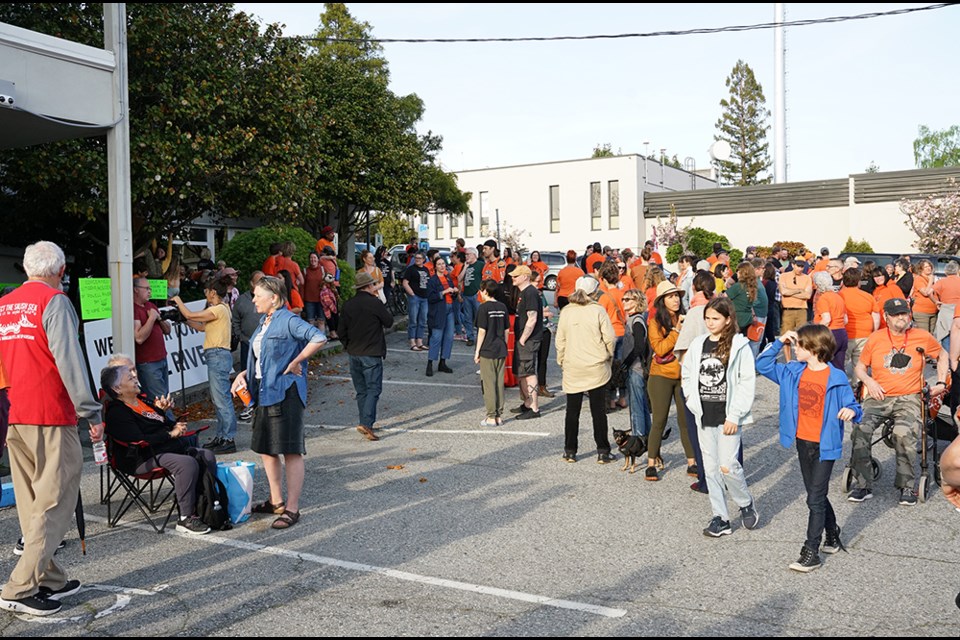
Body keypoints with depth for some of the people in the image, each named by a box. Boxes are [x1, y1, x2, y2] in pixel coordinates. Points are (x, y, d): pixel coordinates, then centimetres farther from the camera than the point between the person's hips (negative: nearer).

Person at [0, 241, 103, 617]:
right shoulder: (54, 301, -9)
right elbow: (69, 360, -16)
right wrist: (92, 413, -14)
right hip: (50, 417, -7)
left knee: (33, 503, 14)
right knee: (55, 504, -2)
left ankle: (49, 580, 22)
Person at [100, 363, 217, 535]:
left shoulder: (141, 400, 18)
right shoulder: (116, 413, -12)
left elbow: (164, 421, 28)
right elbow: (139, 441, -21)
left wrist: (176, 426, 4)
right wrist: (170, 433, -16)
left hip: (171, 448, 10)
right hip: (144, 459, -10)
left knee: (207, 456, -2)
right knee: (188, 463, -31)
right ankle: (186, 519, -24)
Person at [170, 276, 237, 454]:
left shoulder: (218, 309, -13)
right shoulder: (221, 309, 18)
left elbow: (189, 315, -13)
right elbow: (202, 327, 20)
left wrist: (178, 301, 4)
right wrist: (184, 320, 18)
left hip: (218, 356, -11)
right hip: (217, 357, 11)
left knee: (222, 399, -9)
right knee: (219, 398, 14)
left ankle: (229, 440, -8)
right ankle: (222, 436, 20)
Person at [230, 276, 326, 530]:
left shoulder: (288, 321, -14)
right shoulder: (265, 323, 15)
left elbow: (319, 338, -29)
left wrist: (294, 363, -22)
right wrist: (244, 374, 9)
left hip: (285, 393, -10)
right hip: (265, 393, 10)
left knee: (291, 451, -3)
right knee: (265, 449, 16)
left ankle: (292, 509, 2)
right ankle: (276, 501, 30)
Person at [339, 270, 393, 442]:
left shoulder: (348, 305, 3)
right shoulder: (375, 303, -12)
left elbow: (341, 330, 6)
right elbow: (389, 322, 0)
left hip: (353, 355, 5)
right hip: (372, 354, -5)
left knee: (361, 390, 14)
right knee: (373, 389, -3)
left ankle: (366, 424, 19)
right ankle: (366, 423, -17)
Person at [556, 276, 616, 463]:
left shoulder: (566, 311, -1)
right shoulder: (598, 310, -9)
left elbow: (560, 341, 3)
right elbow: (609, 338, -8)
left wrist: (561, 361, 15)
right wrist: (608, 356, 10)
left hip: (572, 369, 2)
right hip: (596, 368, -2)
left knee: (572, 411, 9)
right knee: (598, 411, 5)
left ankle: (570, 451, 13)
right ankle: (603, 452, 9)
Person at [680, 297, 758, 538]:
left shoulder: (739, 346, -8)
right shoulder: (698, 344, 6)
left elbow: (747, 383, -10)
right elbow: (686, 375, 17)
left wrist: (734, 416, -13)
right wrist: (693, 400, 4)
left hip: (728, 416, -5)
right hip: (705, 417, 5)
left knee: (728, 466, -8)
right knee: (711, 467, 8)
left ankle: (746, 504, 20)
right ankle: (720, 517, 18)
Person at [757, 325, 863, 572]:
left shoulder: (836, 378, -13)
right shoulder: (793, 373, 3)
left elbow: (852, 406, -8)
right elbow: (762, 365, 9)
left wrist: (852, 411, -31)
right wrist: (779, 342, 0)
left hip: (825, 445, -6)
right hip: (802, 442, 6)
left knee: (815, 499, -4)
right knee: (817, 496, 18)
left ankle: (811, 552, 3)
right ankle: (833, 537, 38)